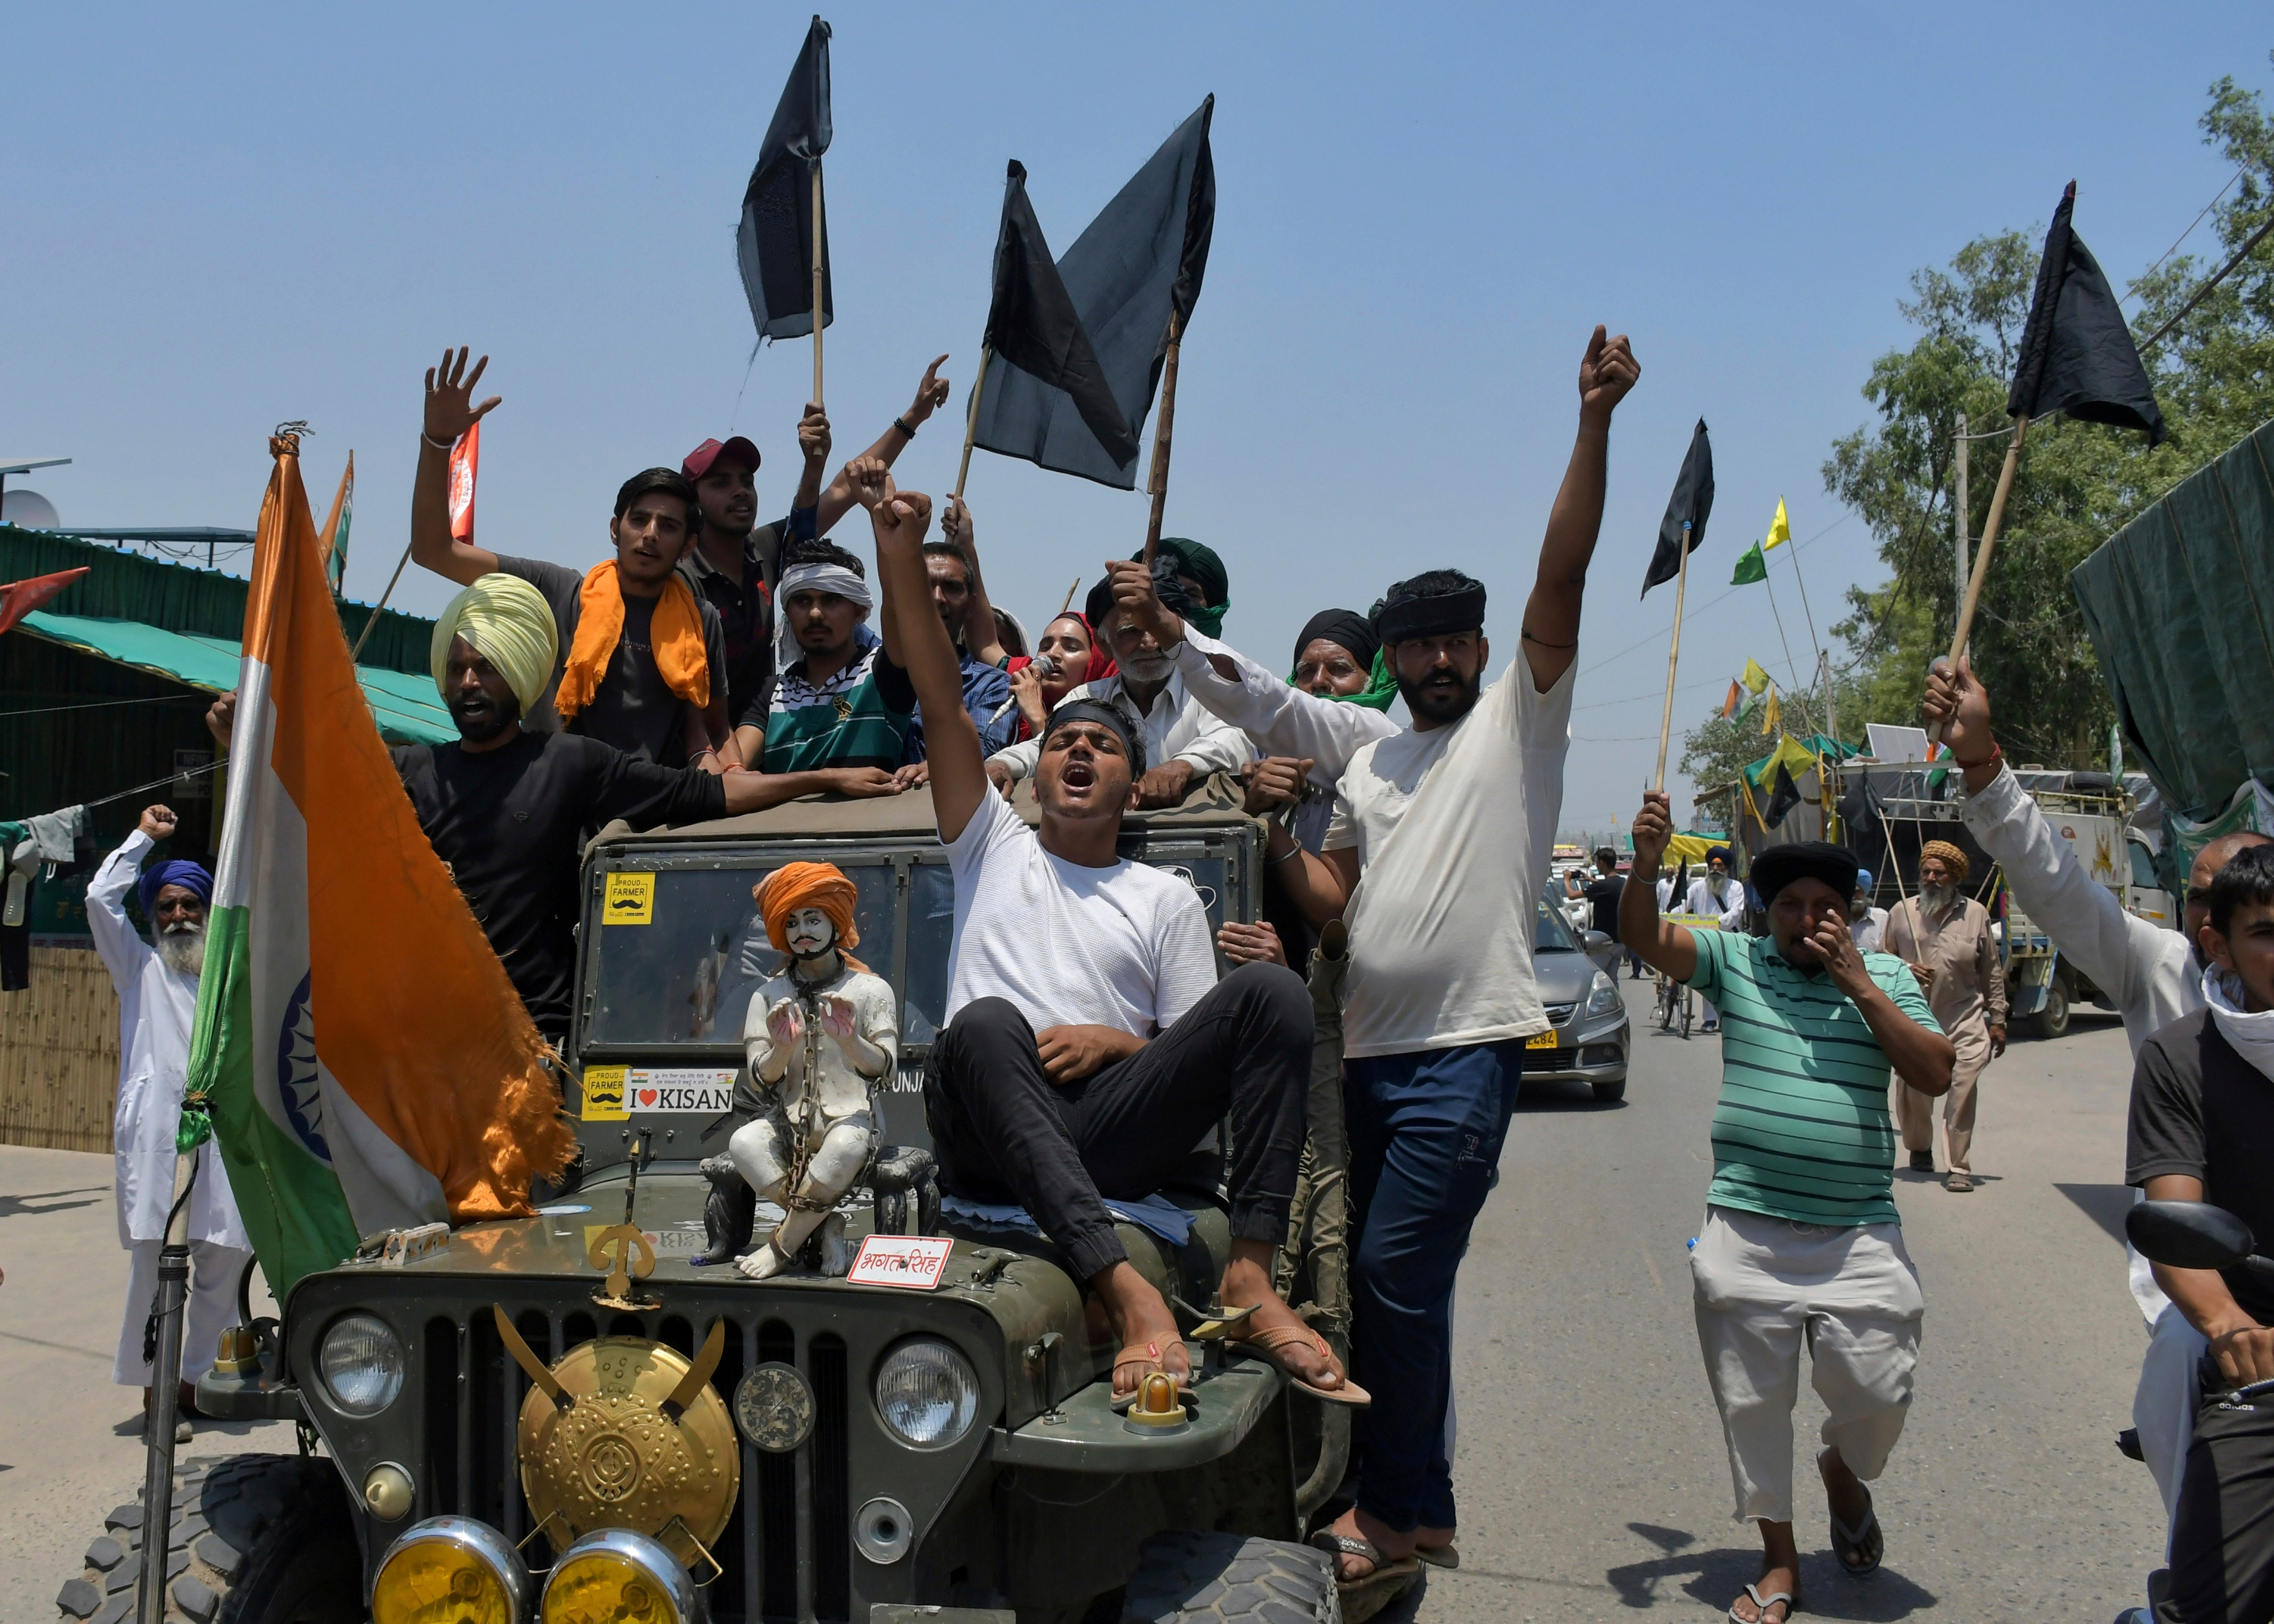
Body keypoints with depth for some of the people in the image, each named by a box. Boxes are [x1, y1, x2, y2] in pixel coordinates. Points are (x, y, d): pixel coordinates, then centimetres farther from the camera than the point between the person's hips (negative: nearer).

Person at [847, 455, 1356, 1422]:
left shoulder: (1167, 899, 22)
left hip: (1112, 1137, 1)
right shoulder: (994, 848, 22)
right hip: (993, 1134, -1)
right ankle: (1129, 1296, -45)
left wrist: (1112, 1041, -6)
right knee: (983, 1022, -35)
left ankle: (1250, 1280, -30)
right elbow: (943, 702, 10)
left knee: (1272, 991, -20)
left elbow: (1198, 1054, 15)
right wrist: (900, 553, 1)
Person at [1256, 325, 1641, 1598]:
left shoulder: (1520, 718, 2)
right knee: (1385, 1281, 13)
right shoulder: (1370, 764, 18)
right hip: (1371, 1049, 7)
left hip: (1467, 1051, -7)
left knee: (1398, 1272, -10)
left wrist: (1596, 423, -20)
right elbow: (1337, 903, 15)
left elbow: (1562, 576, -11)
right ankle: (1397, 1499, 26)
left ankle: (1405, 1508, 4)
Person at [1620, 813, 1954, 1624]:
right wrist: (1645, 865, -26)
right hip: (1746, 1231, 0)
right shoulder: (1735, 961, 6)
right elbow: (1644, 936, -7)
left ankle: (1843, 1473, 36)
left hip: (1859, 1237, 0)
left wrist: (1859, 987, -9)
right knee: (1753, 1404, 7)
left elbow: (1936, 1074, -2)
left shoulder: (1886, 977, 8)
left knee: (1876, 1392, 0)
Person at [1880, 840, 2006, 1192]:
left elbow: (1992, 972, 10)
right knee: (1913, 1091, 10)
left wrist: (1997, 1019, 8)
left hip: (1964, 1021, -1)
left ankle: (1960, 1167, -6)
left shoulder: (1976, 914, 5)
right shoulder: (1902, 912, 5)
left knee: (1963, 1091, -11)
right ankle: (1919, 1149, 34)